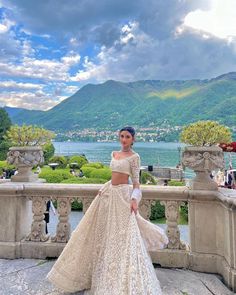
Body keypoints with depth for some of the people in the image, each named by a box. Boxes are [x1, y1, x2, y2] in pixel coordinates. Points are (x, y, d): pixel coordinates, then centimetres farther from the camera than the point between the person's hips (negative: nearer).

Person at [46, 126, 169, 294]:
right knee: (104, 233, 14)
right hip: (109, 193, 8)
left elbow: (136, 181, -10)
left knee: (123, 235, -5)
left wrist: (134, 199, -23)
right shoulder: (114, 154, 12)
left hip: (122, 195, -7)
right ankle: (99, 274, 32)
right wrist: (104, 188, 8)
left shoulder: (134, 157, -7)